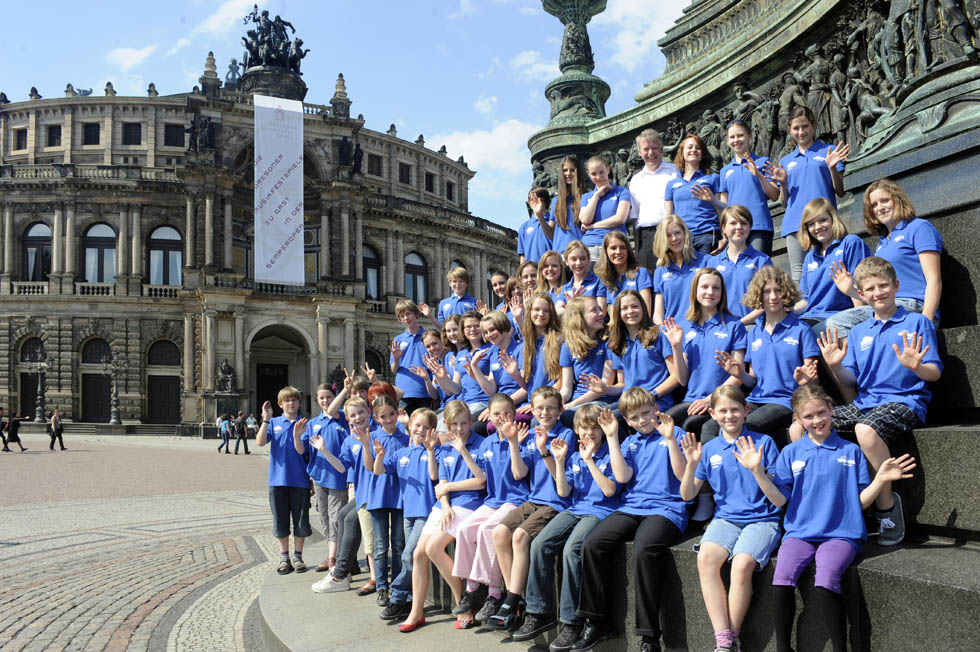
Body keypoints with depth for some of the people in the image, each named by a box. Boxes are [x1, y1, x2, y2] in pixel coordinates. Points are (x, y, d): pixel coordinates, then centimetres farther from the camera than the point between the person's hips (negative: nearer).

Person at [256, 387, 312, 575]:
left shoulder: (304, 424, 0)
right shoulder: (274, 423, 5)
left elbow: (301, 450, -11)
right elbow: (260, 442, -10)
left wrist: (297, 435, -31)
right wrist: (266, 419, -19)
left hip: (299, 479, -1)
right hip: (278, 479, 1)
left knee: (300, 520, 4)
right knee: (280, 520, 8)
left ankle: (297, 557, 18)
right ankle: (284, 558, 20)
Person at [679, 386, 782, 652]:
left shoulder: (763, 443, 2)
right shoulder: (709, 449, 10)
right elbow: (687, 495, 9)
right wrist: (692, 464, -8)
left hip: (762, 518, -3)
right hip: (725, 518, 3)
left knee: (742, 563, -30)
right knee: (706, 557, -28)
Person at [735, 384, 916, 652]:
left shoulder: (850, 451, 8)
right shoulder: (791, 453, 11)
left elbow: (861, 501, 7)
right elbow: (779, 499, 4)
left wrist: (881, 480, -8)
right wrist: (757, 471, -7)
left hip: (840, 533, -1)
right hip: (799, 532, 2)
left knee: (825, 580, -31)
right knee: (782, 577, -26)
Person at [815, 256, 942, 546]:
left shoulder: (917, 322, 6)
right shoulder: (858, 332, 19)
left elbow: (935, 373, -2)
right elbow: (851, 382, 14)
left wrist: (915, 366, -24)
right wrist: (836, 366, -7)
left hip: (904, 401, -6)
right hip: (862, 403, 6)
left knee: (866, 429, -39)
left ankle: (887, 505, -20)